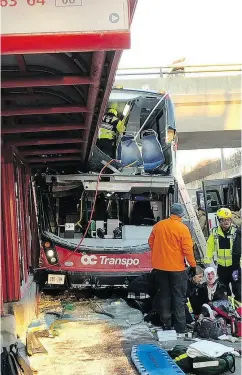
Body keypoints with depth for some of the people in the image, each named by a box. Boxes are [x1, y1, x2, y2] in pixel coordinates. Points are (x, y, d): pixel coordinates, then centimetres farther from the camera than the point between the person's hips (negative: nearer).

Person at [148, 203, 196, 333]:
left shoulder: (158, 225, -1)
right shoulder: (183, 228, -14)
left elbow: (151, 242, 8)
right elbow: (187, 249, -15)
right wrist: (193, 265, -5)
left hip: (160, 266, 4)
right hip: (177, 267, -4)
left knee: (164, 295, 14)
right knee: (179, 297, 6)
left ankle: (166, 323, 19)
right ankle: (180, 326, 6)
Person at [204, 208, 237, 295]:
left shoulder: (236, 231, -11)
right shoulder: (215, 232, -2)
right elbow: (210, 246, 4)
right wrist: (207, 261, 1)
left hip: (234, 265, -3)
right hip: (221, 266, 3)